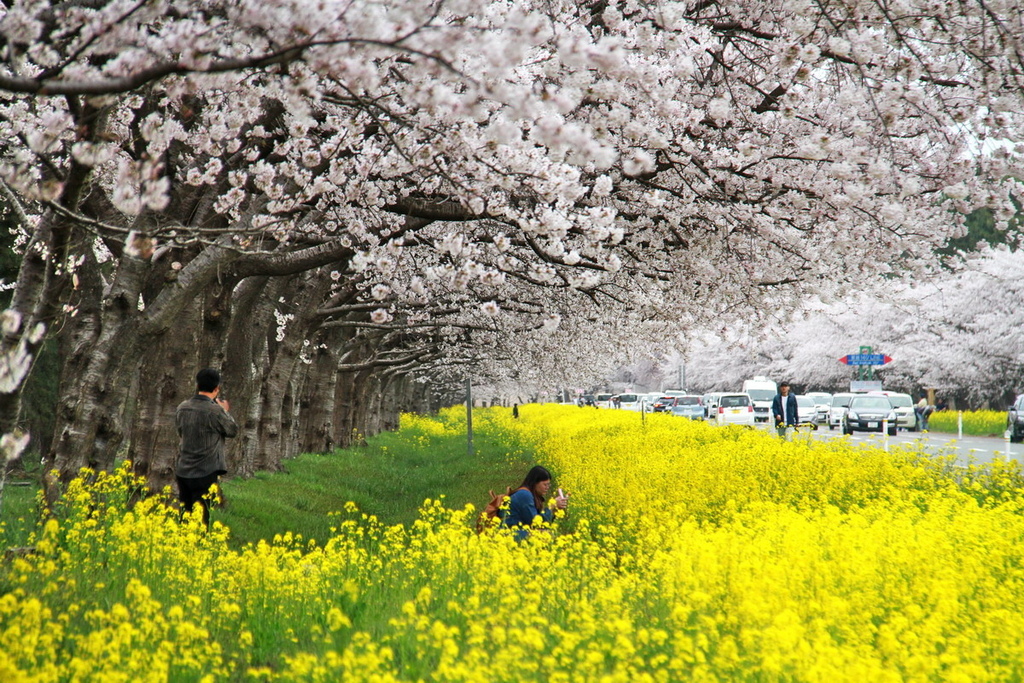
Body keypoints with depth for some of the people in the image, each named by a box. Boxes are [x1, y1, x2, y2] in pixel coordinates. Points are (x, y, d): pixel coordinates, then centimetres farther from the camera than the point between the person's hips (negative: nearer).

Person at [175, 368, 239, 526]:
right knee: (201, 517, -1)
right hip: (205, 473, -6)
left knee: (184, 514, 15)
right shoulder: (215, 411, -17)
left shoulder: (182, 407, 3)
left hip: (182, 471, 6)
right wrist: (225, 411, 15)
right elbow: (233, 430, -3)